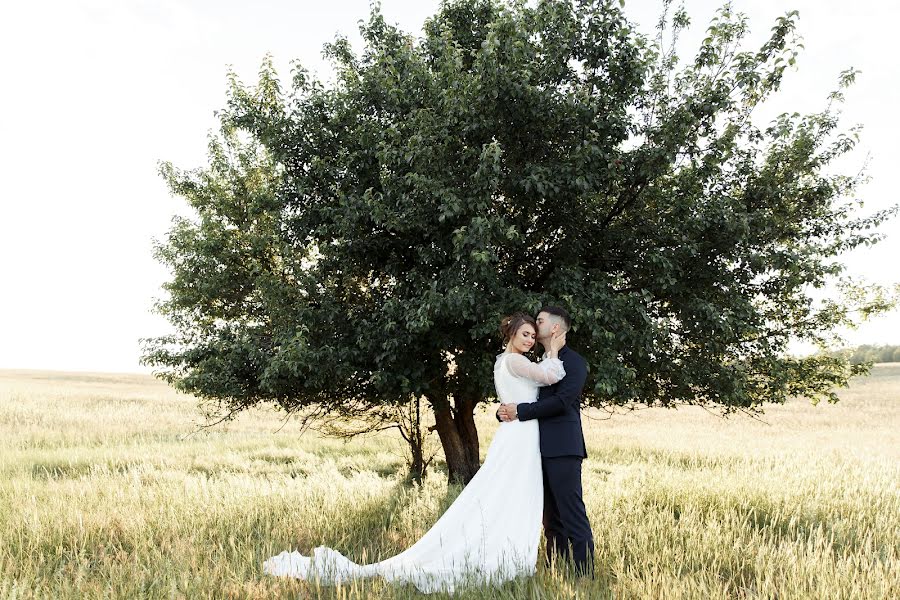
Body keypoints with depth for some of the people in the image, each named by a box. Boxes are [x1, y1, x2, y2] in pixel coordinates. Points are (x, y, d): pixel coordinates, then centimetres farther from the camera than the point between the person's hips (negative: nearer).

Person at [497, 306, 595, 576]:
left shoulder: (574, 362, -3)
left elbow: (562, 401, -16)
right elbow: (515, 396, 21)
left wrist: (520, 411, -15)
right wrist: (503, 411, -2)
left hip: (562, 449, -8)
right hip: (542, 450, 8)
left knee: (572, 515, -9)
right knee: (552, 519, 10)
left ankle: (585, 575, -7)